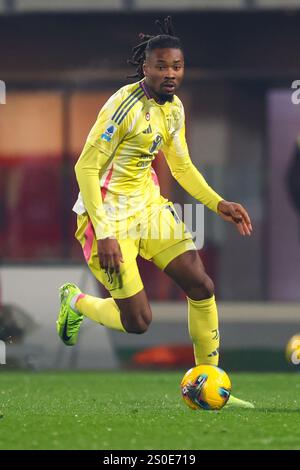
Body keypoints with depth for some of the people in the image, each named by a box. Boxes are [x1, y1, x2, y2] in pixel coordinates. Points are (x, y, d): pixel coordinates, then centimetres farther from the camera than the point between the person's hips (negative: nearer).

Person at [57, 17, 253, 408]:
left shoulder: (174, 107, 3)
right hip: (109, 214, -8)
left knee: (202, 287, -2)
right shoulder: (125, 105, -22)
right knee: (138, 321, -9)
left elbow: (182, 166, 17)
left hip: (148, 205, 8)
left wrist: (218, 204, 3)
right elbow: (86, 168, -22)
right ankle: (75, 301, 23)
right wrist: (103, 234, -27)